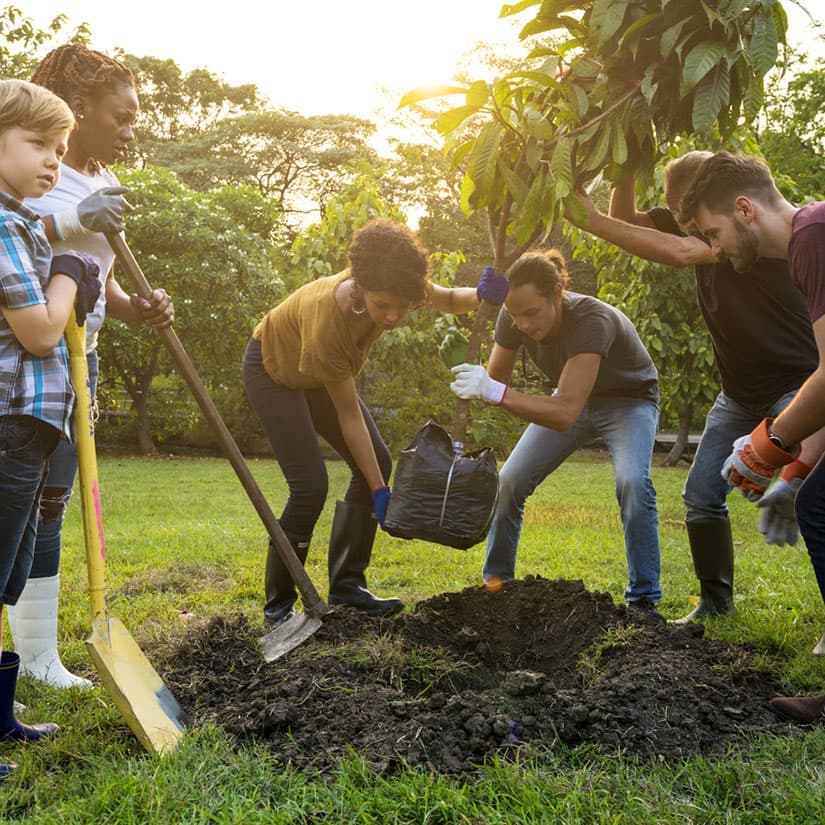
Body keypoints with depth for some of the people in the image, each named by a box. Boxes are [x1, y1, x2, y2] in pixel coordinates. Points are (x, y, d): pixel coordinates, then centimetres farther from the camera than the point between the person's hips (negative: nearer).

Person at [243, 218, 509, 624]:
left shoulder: (392, 287, -27)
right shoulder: (328, 317, -41)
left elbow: (448, 300, -4)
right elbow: (348, 415, -32)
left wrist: (481, 295, -29)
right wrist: (379, 493, -29)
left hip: (318, 374, 7)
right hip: (274, 370, -7)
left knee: (377, 463, -3)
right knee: (310, 486, -19)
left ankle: (346, 585, 6)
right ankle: (278, 603, -2)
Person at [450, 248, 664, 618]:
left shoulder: (592, 320, -41)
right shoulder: (513, 318, -23)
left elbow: (565, 413, -48)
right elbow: (494, 381, -10)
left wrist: (495, 391, -56)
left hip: (629, 400, -5)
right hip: (573, 398, 5)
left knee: (633, 483, -31)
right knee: (508, 482, -5)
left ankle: (643, 600, -16)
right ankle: (495, 582, 13)